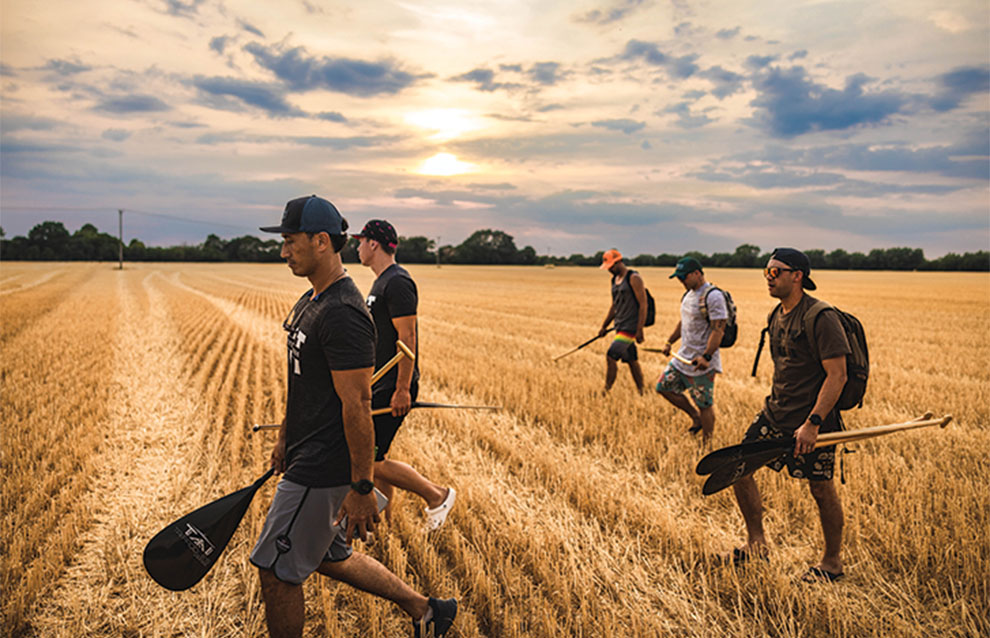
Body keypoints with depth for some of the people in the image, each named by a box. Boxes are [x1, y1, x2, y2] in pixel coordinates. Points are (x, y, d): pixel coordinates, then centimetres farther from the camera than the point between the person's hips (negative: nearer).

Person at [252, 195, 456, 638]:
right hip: (309, 455, 10)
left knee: (276, 570, 2)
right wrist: (285, 437, 26)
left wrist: (362, 488, -22)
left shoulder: (342, 314, -23)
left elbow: (357, 405, -24)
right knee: (331, 557, 21)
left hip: (323, 469, -10)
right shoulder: (310, 300, 10)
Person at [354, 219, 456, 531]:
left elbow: (407, 338, -22)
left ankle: (437, 495, 5)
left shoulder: (397, 283, -17)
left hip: (393, 388, -10)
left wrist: (402, 389, -23)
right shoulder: (381, 282, 16)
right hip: (379, 386, 10)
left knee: (371, 461, -9)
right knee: (370, 458, 12)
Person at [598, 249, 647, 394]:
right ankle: (641, 392, 17)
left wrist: (640, 330, -19)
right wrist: (604, 326, 22)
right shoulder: (615, 280, 14)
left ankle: (606, 392, -7)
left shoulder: (634, 278, -11)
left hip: (630, 326, -8)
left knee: (611, 356, -13)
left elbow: (643, 304, -14)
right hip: (620, 327, 8)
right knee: (632, 361, 11)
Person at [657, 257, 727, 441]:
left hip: (702, 363, -9)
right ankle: (695, 417, 27)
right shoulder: (689, 294, 12)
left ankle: (707, 444, 11)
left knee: (705, 405, -2)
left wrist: (706, 357, -30)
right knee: (664, 387, 13)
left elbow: (718, 329, -23)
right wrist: (669, 342, 23)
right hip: (683, 357, 9)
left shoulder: (713, 296, -17)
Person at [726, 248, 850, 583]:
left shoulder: (821, 319, -18)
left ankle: (833, 561, 26)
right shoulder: (777, 315, 8)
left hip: (812, 418, -8)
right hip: (775, 411, 8)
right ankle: (756, 542, 20)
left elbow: (837, 375, -21)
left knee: (821, 489, 5)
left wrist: (812, 423, -25)